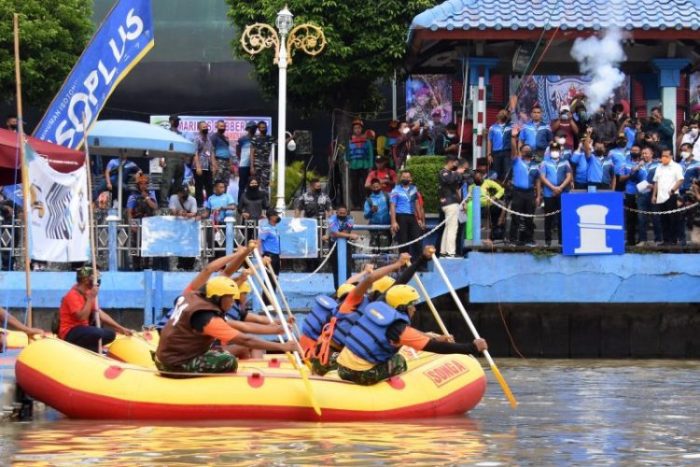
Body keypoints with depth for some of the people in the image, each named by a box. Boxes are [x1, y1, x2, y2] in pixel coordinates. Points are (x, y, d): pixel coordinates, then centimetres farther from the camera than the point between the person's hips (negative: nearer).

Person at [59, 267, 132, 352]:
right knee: (100, 334, -32)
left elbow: (100, 313, 10)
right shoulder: (72, 295, -16)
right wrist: (91, 298, -22)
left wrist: (121, 328, 4)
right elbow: (82, 317, -27)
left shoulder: (86, 294, 11)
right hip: (69, 333, -9)